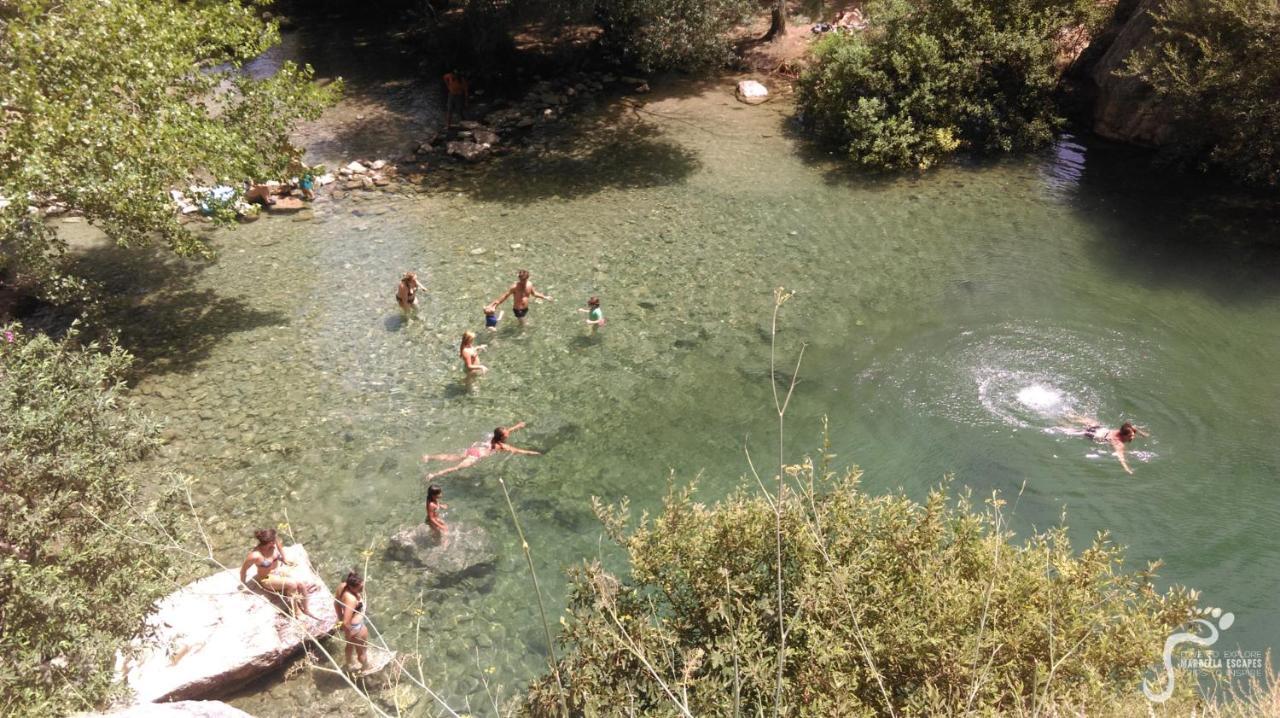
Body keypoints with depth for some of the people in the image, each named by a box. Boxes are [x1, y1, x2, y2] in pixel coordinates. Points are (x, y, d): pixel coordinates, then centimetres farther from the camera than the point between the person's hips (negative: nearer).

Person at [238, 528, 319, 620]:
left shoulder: (274, 543, -17)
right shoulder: (255, 556, -34)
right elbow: (243, 569, -18)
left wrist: (284, 559, 25)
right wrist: (243, 583, -3)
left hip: (280, 570, 6)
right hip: (268, 578, -6)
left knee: (301, 584, -14)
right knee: (292, 584, -27)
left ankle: (305, 610, 6)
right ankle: (296, 612, -6)